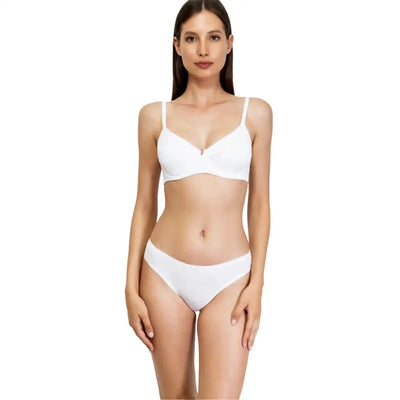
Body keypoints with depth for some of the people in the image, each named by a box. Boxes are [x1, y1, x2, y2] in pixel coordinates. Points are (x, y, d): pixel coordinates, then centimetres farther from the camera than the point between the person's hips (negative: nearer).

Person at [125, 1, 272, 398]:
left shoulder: (255, 112, 1)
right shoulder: (155, 115, 2)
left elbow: (260, 204, 3)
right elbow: (144, 205, 5)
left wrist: (256, 283, -4)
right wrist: (132, 288, 2)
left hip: (229, 277, -1)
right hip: (165, 273, 1)